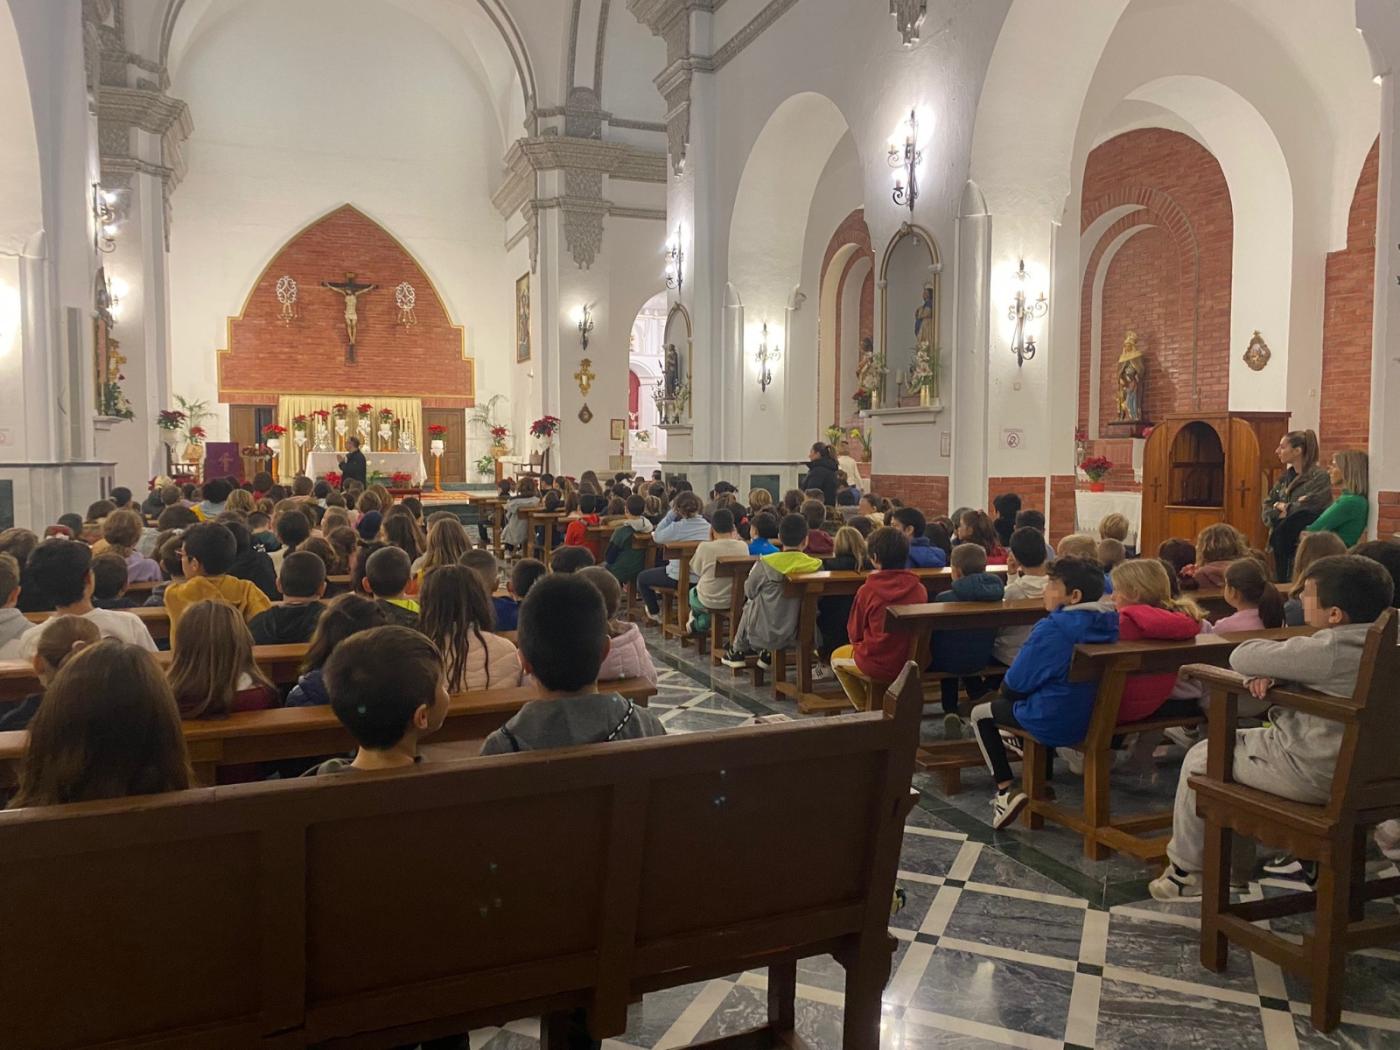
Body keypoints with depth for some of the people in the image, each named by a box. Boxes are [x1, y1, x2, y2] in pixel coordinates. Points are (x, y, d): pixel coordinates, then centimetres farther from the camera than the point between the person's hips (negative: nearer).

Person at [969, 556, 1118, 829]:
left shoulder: (1053, 628, -25)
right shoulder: (1110, 622, -3)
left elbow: (1016, 683, -18)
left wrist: (1007, 685, 5)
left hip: (1056, 723, -7)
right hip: (1097, 718, 8)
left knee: (981, 714, 15)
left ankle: (1007, 790, 1)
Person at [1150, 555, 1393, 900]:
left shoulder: (1329, 649, -27)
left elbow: (1241, 656, -22)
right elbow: (1305, 662, 11)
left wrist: (1265, 666, -1)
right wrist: (1270, 674, -8)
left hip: (1312, 775, -9)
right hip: (1355, 767, 9)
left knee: (1200, 758, 7)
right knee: (1243, 739, 29)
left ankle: (1185, 870, 22)